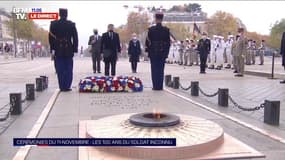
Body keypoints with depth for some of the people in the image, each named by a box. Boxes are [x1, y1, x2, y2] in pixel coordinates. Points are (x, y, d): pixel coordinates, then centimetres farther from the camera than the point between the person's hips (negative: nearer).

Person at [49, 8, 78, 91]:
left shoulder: (53, 24, 1)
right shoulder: (71, 25, 0)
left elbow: (50, 37, 2)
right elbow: (75, 38, 1)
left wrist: (52, 48, 8)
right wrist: (75, 49, 6)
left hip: (58, 51, 0)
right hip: (69, 50, 0)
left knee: (60, 70, 4)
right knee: (68, 70, 6)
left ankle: (62, 87, 4)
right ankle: (67, 86, 4)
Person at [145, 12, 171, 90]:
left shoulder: (151, 29, -5)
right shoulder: (166, 30, 1)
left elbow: (148, 41, -3)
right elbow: (168, 42, 3)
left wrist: (147, 50, 7)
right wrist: (166, 52, 10)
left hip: (153, 52, -2)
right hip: (163, 52, 2)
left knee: (154, 69, 3)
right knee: (161, 70, 6)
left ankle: (155, 86, 2)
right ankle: (160, 86, 7)